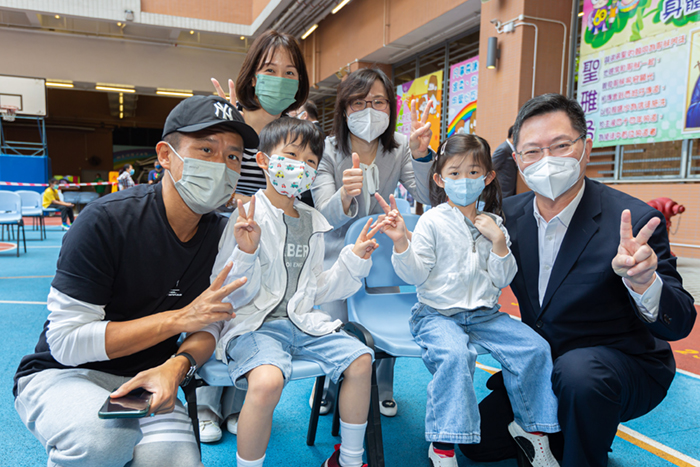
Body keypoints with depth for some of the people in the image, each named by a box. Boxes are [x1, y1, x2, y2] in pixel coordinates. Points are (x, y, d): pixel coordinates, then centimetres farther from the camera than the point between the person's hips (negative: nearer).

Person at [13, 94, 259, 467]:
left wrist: (176, 366, -23)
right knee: (103, 437, -34)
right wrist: (178, 318, -25)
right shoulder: (106, 221, -20)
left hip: (146, 380, 4)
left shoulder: (221, 235, -4)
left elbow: (208, 324, 0)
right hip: (61, 375, -3)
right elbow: (65, 342, -21)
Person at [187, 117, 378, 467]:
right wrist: (246, 253, -27)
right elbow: (232, 296, -11)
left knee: (360, 359, -6)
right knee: (267, 380, -33)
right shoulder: (245, 218, -8)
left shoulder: (312, 222, 12)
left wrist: (354, 260, 9)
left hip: (302, 321, 7)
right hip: (254, 323, -6)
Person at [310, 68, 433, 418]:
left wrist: (421, 155, -33)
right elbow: (327, 215, -24)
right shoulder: (327, 150, -13)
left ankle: (382, 388, 26)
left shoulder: (399, 149, -7)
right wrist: (344, 195, -47)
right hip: (339, 252, -1)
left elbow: (429, 199, -17)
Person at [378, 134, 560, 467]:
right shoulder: (431, 222, -3)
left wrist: (499, 241, -8)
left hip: (484, 313, 5)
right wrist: (401, 243, -24)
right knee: (454, 355, -32)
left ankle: (531, 427, 12)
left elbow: (502, 280, 4)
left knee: (534, 348, -11)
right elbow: (415, 275, -8)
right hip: (438, 314, -4)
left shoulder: (493, 224, 9)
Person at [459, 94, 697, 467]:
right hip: (541, 368, 5)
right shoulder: (511, 213, -5)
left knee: (579, 370, -37)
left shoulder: (633, 221, -21)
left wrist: (642, 280, -42)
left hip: (625, 367, -5)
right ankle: (564, 428, 25)